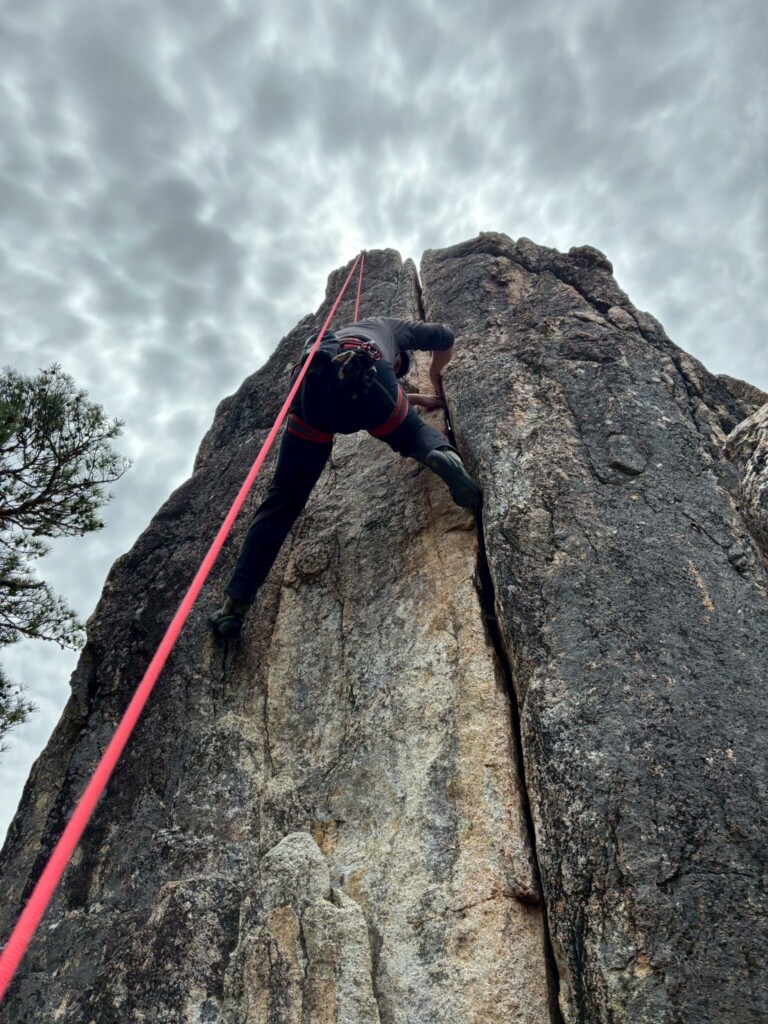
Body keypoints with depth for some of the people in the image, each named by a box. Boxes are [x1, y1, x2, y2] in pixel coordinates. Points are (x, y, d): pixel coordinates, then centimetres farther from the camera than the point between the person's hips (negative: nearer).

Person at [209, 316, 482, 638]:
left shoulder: (340, 333, 51)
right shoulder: (389, 326, 40)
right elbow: (444, 337, 39)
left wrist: (416, 399, 58)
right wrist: (436, 375, 57)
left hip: (309, 381, 3)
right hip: (359, 371, -3)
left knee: (284, 497, 6)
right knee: (414, 434, 25)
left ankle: (235, 604, -1)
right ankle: (442, 453, -13)